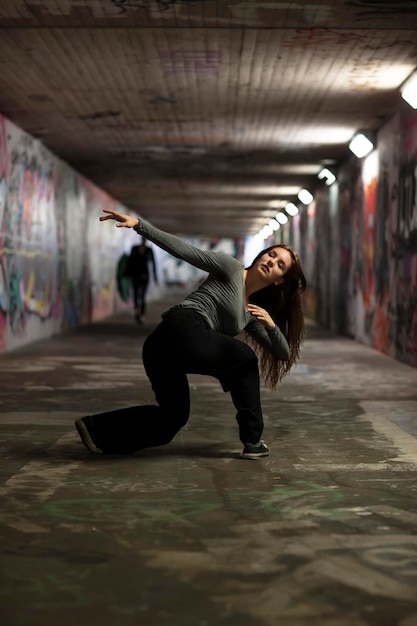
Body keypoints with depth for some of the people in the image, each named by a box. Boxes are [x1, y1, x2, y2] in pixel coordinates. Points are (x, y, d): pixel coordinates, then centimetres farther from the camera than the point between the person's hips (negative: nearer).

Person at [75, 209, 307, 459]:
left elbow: (283, 353, 25)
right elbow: (184, 250, -1)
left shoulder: (252, 314, 26)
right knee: (245, 358, 8)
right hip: (182, 332, -9)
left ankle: (97, 429, 20)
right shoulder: (230, 268, 7)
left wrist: (271, 325, 3)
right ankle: (252, 440, 14)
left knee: (173, 416, 22)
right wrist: (139, 224, -12)